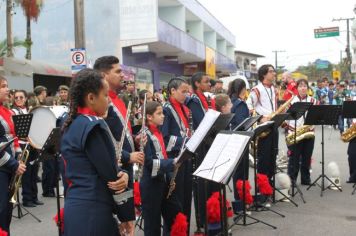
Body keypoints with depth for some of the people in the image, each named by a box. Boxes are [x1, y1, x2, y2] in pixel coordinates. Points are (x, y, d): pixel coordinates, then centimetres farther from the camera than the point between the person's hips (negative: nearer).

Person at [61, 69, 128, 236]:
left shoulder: (71, 125, 10)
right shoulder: (93, 126, -18)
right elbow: (110, 175, -16)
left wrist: (120, 175, -4)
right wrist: (123, 177, 5)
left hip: (75, 206, 9)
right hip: (92, 210, -9)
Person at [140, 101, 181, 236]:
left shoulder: (158, 132, 11)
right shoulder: (145, 135, -15)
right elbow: (149, 162, -23)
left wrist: (172, 163, 5)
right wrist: (172, 162, -28)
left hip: (162, 181, 8)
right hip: (150, 184, -8)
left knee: (173, 216, 15)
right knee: (153, 222, 3)